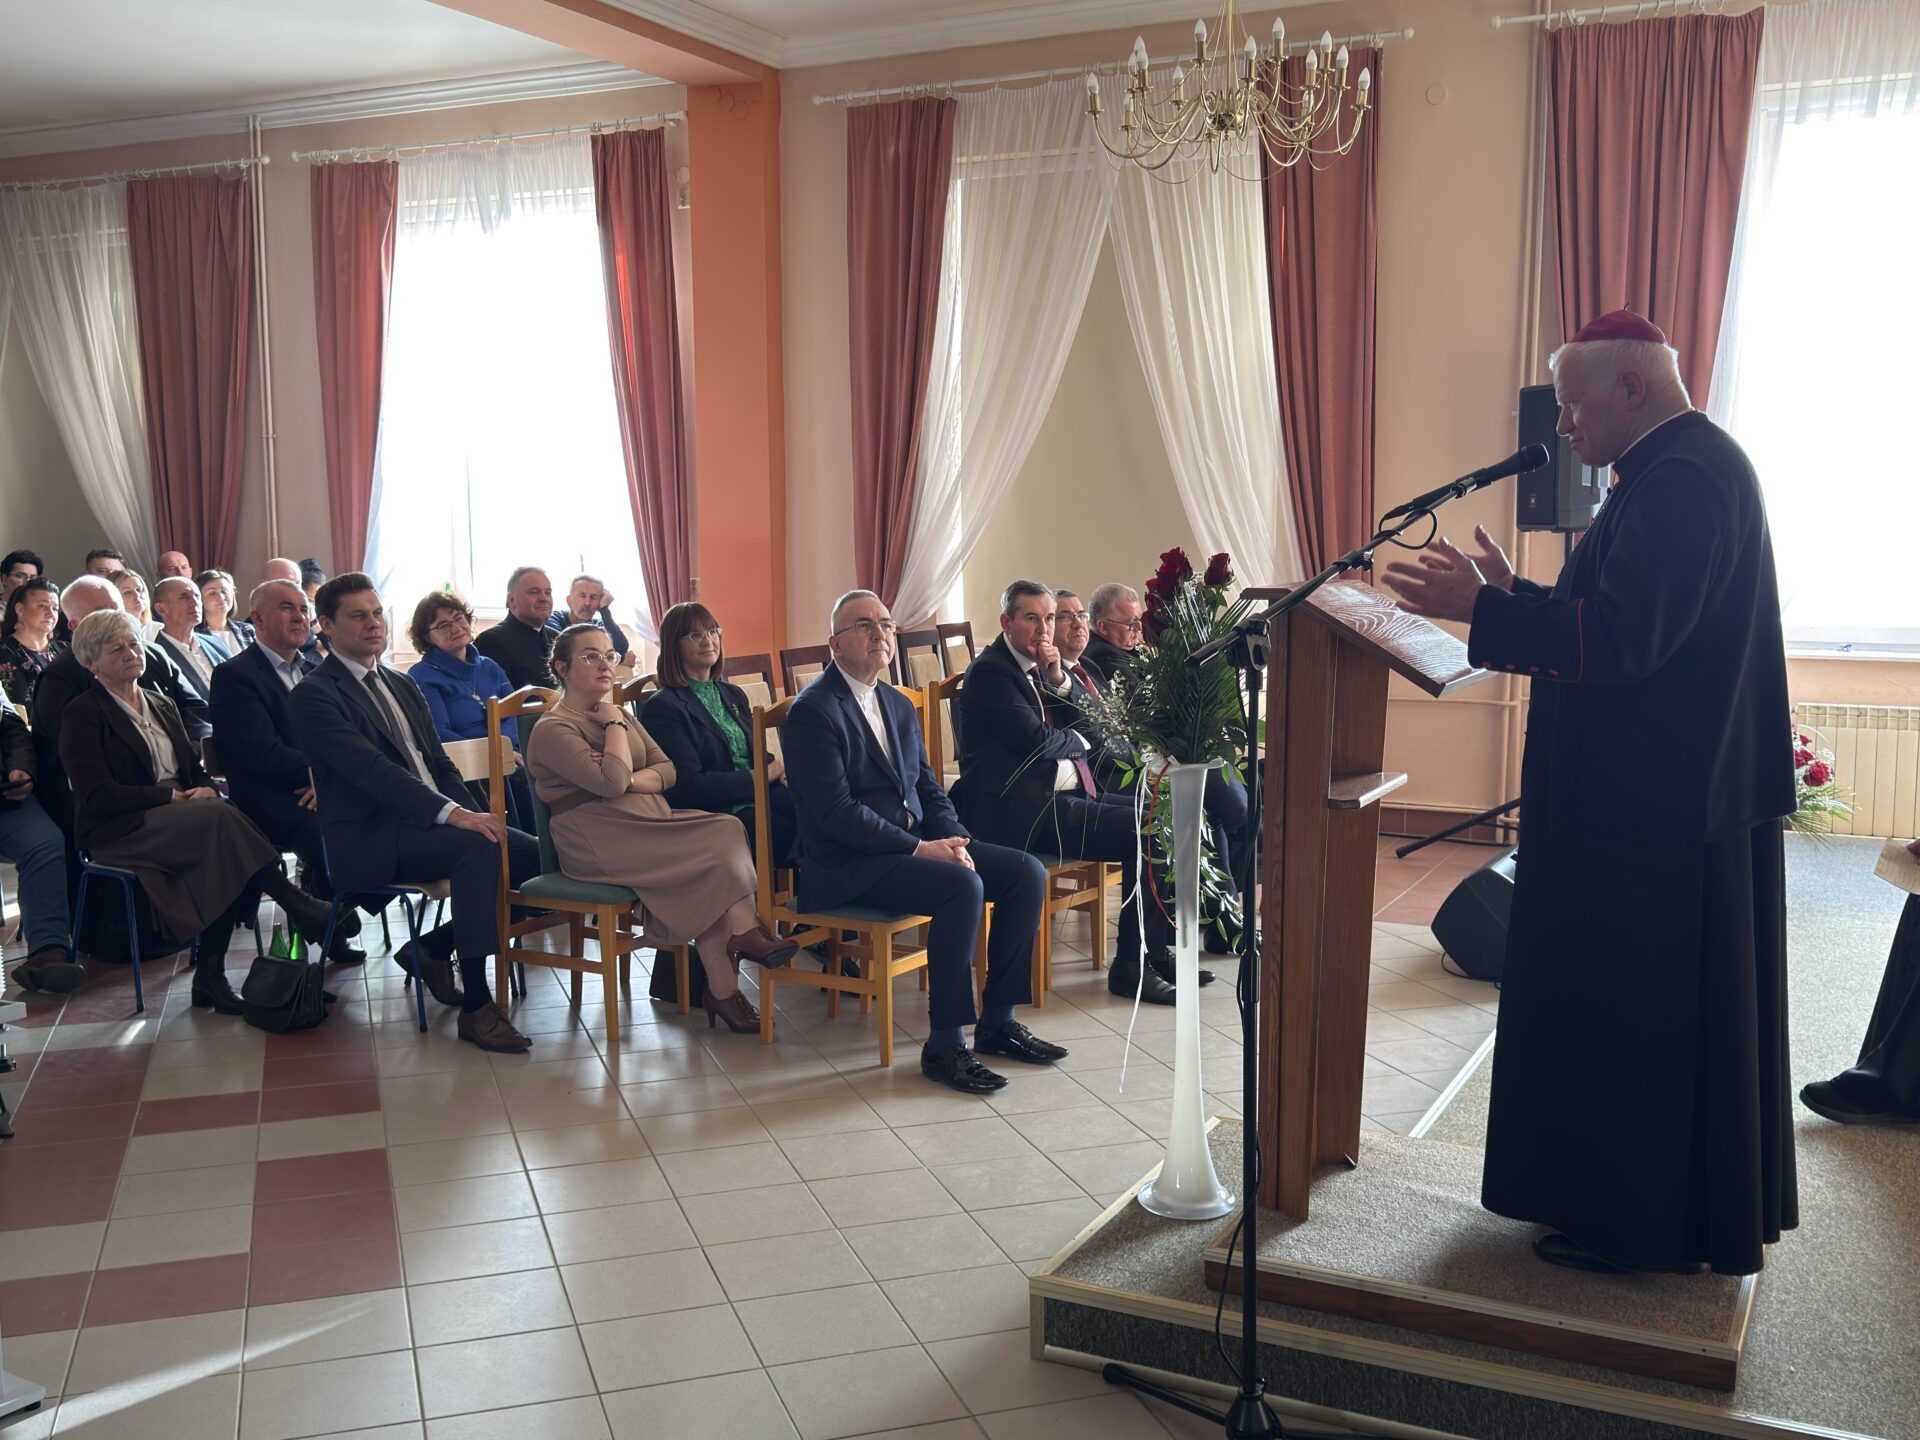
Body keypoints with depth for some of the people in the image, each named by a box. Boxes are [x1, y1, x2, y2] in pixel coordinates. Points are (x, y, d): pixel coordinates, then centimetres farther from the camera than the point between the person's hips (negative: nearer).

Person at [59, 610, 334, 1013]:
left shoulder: (159, 704, 21)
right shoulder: (82, 715, -1)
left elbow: (194, 767, 19)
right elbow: (97, 796, -11)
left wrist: (206, 788, -6)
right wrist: (173, 795, -17)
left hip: (180, 818, 6)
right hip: (118, 830, -6)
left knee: (222, 855, -30)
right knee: (218, 816, -33)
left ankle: (210, 973, -28)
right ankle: (301, 908, -33)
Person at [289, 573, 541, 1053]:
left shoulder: (402, 686, 20)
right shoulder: (314, 695, -6)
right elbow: (371, 769, -19)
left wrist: (475, 813, -4)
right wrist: (454, 815, -30)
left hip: (429, 823, 8)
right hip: (371, 840, -8)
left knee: (536, 855, -10)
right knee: (477, 848, -33)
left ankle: (433, 949, 6)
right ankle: (476, 1007, -28)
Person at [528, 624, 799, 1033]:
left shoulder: (620, 715, 22)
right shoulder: (552, 730, -3)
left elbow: (667, 771, 12)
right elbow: (611, 784, -18)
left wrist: (630, 779, -10)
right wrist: (614, 725, -4)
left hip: (649, 821, 7)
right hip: (599, 841, -7)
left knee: (726, 830, -22)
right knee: (715, 851, -26)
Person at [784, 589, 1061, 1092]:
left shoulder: (899, 705, 17)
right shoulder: (813, 712, -11)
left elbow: (928, 788, 16)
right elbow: (837, 812, -19)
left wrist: (952, 839, -5)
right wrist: (921, 848, -20)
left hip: (915, 844, 9)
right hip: (846, 865, -9)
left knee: (1027, 872, -6)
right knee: (962, 887, -31)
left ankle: (998, 1021, 2)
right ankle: (944, 1046, -21)